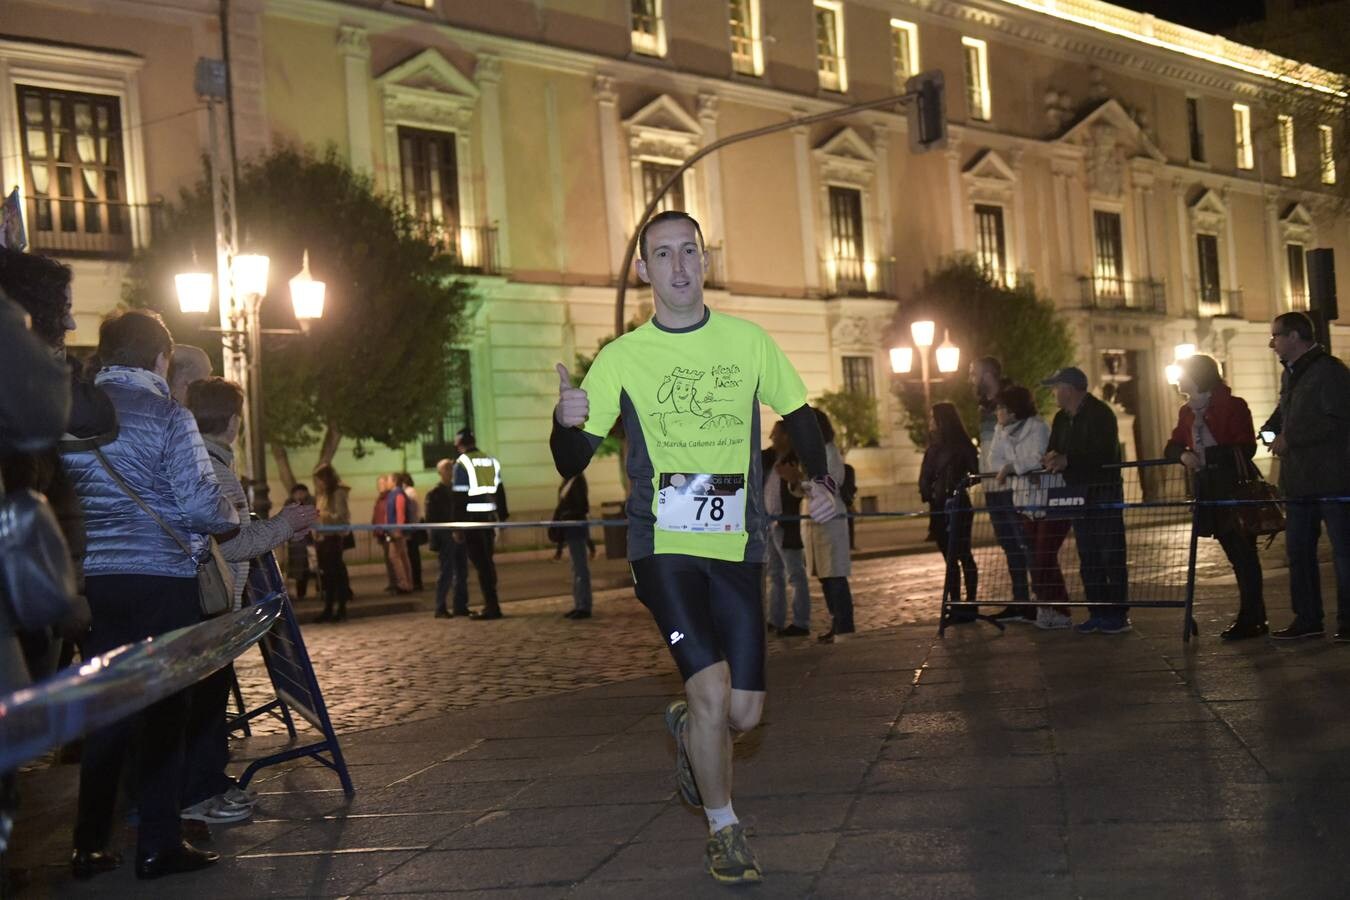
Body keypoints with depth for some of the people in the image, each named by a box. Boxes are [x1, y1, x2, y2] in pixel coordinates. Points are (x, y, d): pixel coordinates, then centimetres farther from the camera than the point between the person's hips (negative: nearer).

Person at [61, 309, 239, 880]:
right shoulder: (167, 416, -8)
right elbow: (201, 505, -12)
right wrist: (231, 519, 8)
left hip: (93, 578, 5)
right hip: (161, 579, -5)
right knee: (163, 712, 3)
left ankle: (90, 845, 15)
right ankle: (158, 845, 6)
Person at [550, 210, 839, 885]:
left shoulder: (748, 341, 4)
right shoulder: (620, 359, -2)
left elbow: (797, 415, 18)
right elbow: (571, 464, -3)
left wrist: (822, 481, 3)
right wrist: (566, 422, -25)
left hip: (736, 547, 3)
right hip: (663, 546, -2)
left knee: (744, 714, 2)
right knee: (712, 688, -16)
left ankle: (686, 725, 40)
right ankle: (724, 830, 9)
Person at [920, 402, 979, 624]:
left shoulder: (962, 445, -6)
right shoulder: (934, 447, 15)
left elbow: (974, 474, -10)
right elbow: (926, 477, 15)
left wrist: (959, 485, -22)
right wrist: (928, 494, 0)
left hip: (957, 506, -7)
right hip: (938, 508, 7)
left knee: (963, 555, -4)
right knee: (949, 558, 9)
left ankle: (970, 604, -1)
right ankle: (955, 605, 12)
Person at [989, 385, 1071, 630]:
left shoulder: (1037, 427, -13)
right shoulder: (1001, 431, 7)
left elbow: (1037, 460, -25)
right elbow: (995, 462, -2)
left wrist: (1010, 468, -17)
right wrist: (1023, 470, -16)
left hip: (1050, 502, -7)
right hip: (1024, 503, 7)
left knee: (1045, 557, -10)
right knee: (1033, 558, 6)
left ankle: (1059, 612, -3)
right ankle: (1046, 608, 15)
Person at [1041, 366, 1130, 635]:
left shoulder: (1100, 414, -12)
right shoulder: (1062, 419, 14)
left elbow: (1105, 454, -22)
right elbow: (1054, 450, 13)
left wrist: (1067, 460, -26)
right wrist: (1051, 459, -11)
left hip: (1104, 493, -8)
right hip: (1079, 495, 8)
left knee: (1111, 555, -6)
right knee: (1088, 557, 8)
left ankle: (1118, 614, -2)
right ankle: (1098, 613, 14)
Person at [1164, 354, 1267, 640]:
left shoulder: (1233, 406, -7)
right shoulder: (1187, 412, 14)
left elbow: (1246, 448, -14)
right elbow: (1173, 446, 15)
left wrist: (1211, 454, -23)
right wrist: (1183, 455, -6)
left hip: (1236, 487, -7)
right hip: (1209, 490, 7)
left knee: (1244, 554, -4)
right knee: (1236, 555, 12)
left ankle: (1250, 619, -2)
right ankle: (1253, 618, 20)